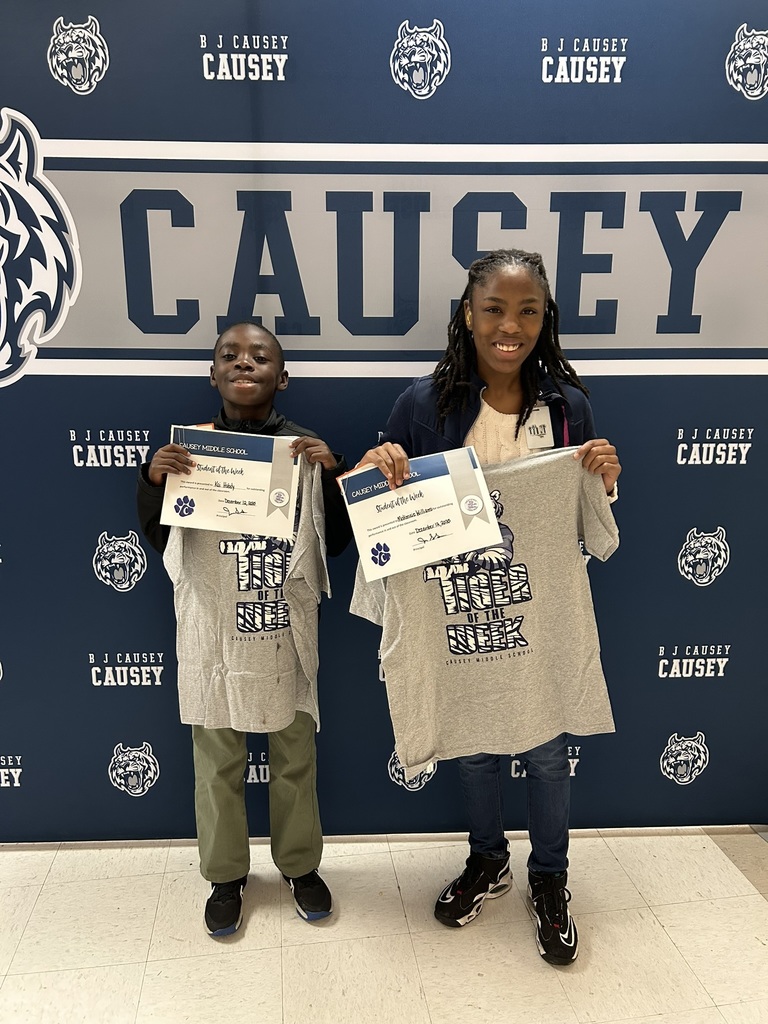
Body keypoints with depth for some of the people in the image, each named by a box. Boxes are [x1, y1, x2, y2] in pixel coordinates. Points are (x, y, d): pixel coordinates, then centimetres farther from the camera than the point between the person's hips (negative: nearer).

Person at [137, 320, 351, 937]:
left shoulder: (308, 449, -1)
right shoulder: (189, 447, 0)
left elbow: (337, 541, -1)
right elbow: (159, 537, 6)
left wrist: (334, 471, -14)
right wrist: (153, 480, -12)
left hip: (287, 631, 0)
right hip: (212, 632, 0)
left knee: (295, 758, 15)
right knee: (218, 761, 14)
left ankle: (301, 865, 38)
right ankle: (226, 875, 36)